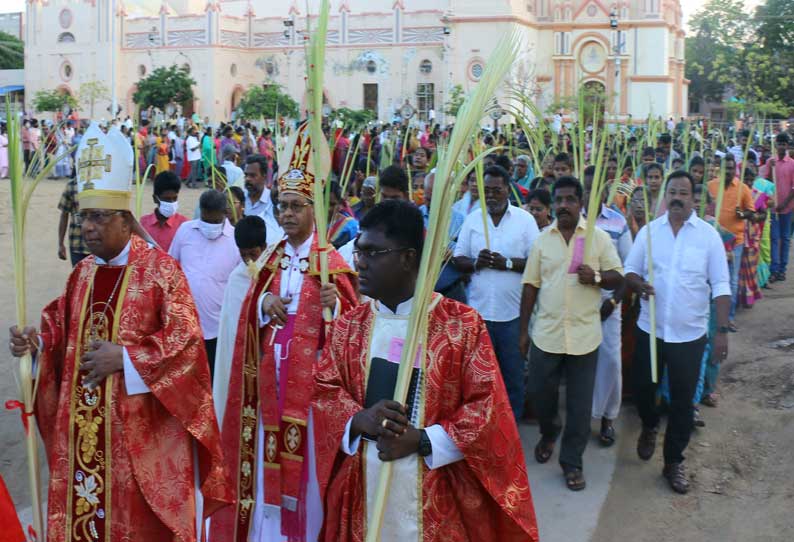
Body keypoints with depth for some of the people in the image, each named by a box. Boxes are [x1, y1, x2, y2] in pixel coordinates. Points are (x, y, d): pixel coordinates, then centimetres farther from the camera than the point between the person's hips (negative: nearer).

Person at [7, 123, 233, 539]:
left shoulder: (161, 270, -11)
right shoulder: (82, 272, 9)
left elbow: (185, 341, -15)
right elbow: (64, 330, 18)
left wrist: (124, 358, -19)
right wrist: (38, 342, -3)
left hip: (140, 426, -6)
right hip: (84, 425, 6)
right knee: (84, 505, 12)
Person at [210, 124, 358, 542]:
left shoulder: (331, 262, -6)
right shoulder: (271, 259, 11)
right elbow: (248, 313, 11)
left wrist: (333, 306, -31)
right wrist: (264, 304, -9)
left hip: (310, 372, -5)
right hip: (271, 372, 5)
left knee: (306, 455, 1)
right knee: (270, 454, 10)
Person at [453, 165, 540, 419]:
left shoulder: (525, 219, -2)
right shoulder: (472, 219, 6)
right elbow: (458, 260, 6)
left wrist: (507, 263, -19)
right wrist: (476, 262, -15)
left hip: (512, 312, -2)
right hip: (479, 310, 2)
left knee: (513, 373, 8)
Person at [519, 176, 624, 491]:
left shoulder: (599, 238, 0)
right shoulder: (542, 240, 5)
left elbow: (618, 277, 2)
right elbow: (530, 286, 6)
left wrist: (596, 277, -20)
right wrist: (523, 331, 5)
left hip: (584, 335, -1)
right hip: (546, 334, 2)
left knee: (580, 405, 4)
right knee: (543, 396, 12)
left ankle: (572, 462, 19)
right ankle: (548, 434, 42)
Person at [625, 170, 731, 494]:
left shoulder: (708, 235, -4)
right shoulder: (649, 231, 1)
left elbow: (720, 286, -3)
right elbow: (630, 270, 6)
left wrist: (722, 330, -9)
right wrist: (638, 284, -18)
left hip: (690, 334, -1)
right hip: (650, 329, 2)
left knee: (683, 401, 6)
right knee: (642, 387, 11)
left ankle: (674, 461, 23)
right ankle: (649, 426, 44)